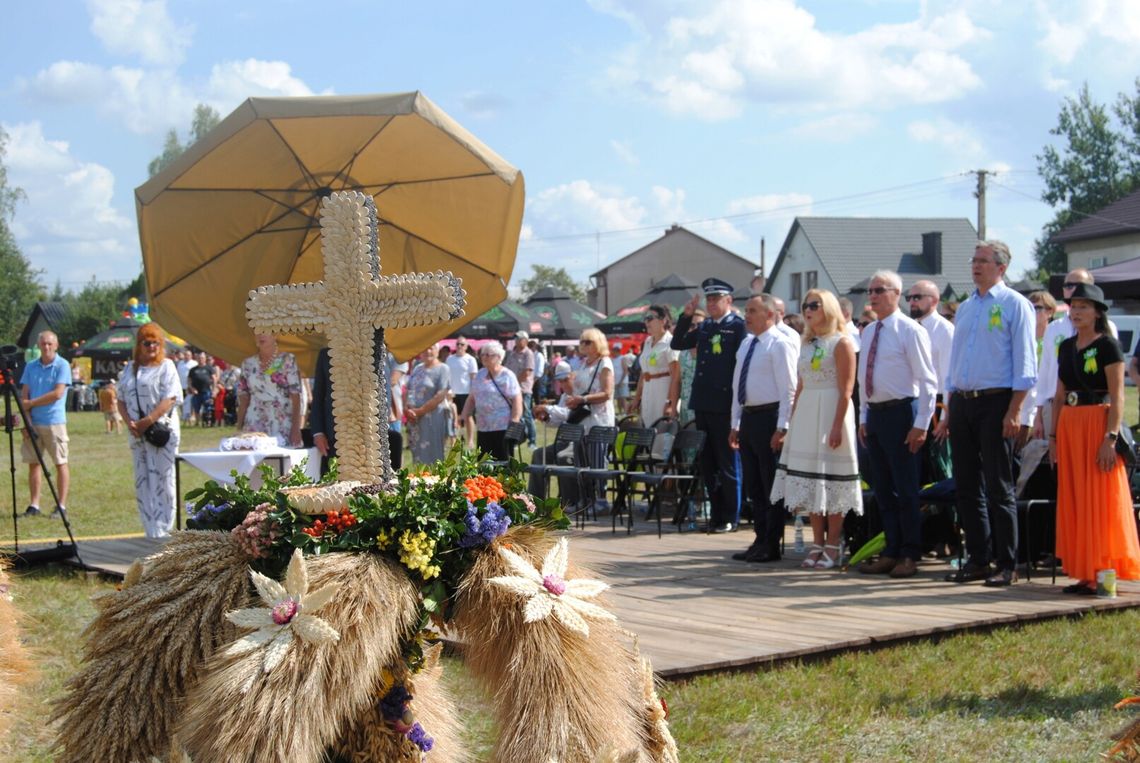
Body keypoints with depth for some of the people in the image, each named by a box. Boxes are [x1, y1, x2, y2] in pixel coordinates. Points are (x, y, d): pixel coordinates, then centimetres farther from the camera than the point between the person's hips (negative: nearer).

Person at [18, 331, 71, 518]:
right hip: (33, 423, 5)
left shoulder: (62, 366, -4)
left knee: (61, 463, -1)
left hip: (54, 422, -5)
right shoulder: (31, 367, 10)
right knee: (33, 463, 5)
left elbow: (57, 394, -13)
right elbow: (24, 396, 7)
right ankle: (34, 506, 10)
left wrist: (31, 403, -8)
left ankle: (61, 506, 2)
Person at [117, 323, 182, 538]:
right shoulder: (130, 369, 15)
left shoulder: (166, 366, 0)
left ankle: (162, 529, -3)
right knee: (142, 480, 7)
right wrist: (129, 422, -3)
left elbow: (170, 399, -11)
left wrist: (148, 421, -17)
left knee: (161, 478, -6)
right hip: (138, 432, 6)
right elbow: (122, 400, 15)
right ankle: (151, 530, 13)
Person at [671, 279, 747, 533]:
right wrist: (686, 316, 6)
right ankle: (716, 514, 20)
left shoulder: (739, 326, -8)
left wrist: (738, 403, -16)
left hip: (724, 405, -7)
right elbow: (677, 344, 18)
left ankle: (729, 518, 8)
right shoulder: (704, 326, 14)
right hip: (702, 404, 7)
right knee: (707, 464, 11)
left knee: (727, 464, 1)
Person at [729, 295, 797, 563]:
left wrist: (782, 428, -19)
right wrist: (736, 424, 17)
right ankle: (760, 540, 20)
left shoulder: (780, 344, -10)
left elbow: (789, 389, -14)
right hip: (748, 418, 9)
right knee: (753, 486, 12)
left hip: (769, 418, -9)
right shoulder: (746, 345, 16)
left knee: (772, 485, -1)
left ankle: (771, 546, 5)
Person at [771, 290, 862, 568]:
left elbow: (846, 391, -10)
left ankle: (833, 546, 3)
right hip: (805, 416, 7)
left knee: (830, 481, -4)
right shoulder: (807, 344, 16)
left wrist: (837, 426, -18)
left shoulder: (841, 342, -5)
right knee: (811, 482, 7)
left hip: (830, 413, -7)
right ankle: (817, 544, 13)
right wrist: (792, 421, 12)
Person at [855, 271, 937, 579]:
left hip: (900, 414, -8)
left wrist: (921, 424, -16)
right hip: (874, 415, 8)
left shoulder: (910, 330, -9)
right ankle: (891, 553, 19)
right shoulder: (869, 332, 14)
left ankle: (909, 556, 6)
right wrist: (863, 417, 15)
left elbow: (927, 380, -12)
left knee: (906, 489, -2)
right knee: (883, 489, 11)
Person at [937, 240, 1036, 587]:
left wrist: (1014, 411, -16)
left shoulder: (1014, 304, -3)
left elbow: (1024, 363, -8)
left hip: (995, 402, -7)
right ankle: (978, 559, 16)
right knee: (966, 486, 8)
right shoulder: (964, 308, 17)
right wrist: (949, 413, 15)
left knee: (998, 487, -4)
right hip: (961, 402, 7)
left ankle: (1006, 565, 3)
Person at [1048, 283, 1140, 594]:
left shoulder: (1107, 346, -6)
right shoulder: (1066, 347, 14)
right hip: (1069, 426, 7)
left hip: (1097, 423, -7)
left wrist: (1111, 437, -19)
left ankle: (1104, 572, -3)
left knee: (1100, 500, -6)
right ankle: (1085, 573, 13)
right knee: (1074, 501, 7)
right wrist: (1054, 436, 12)